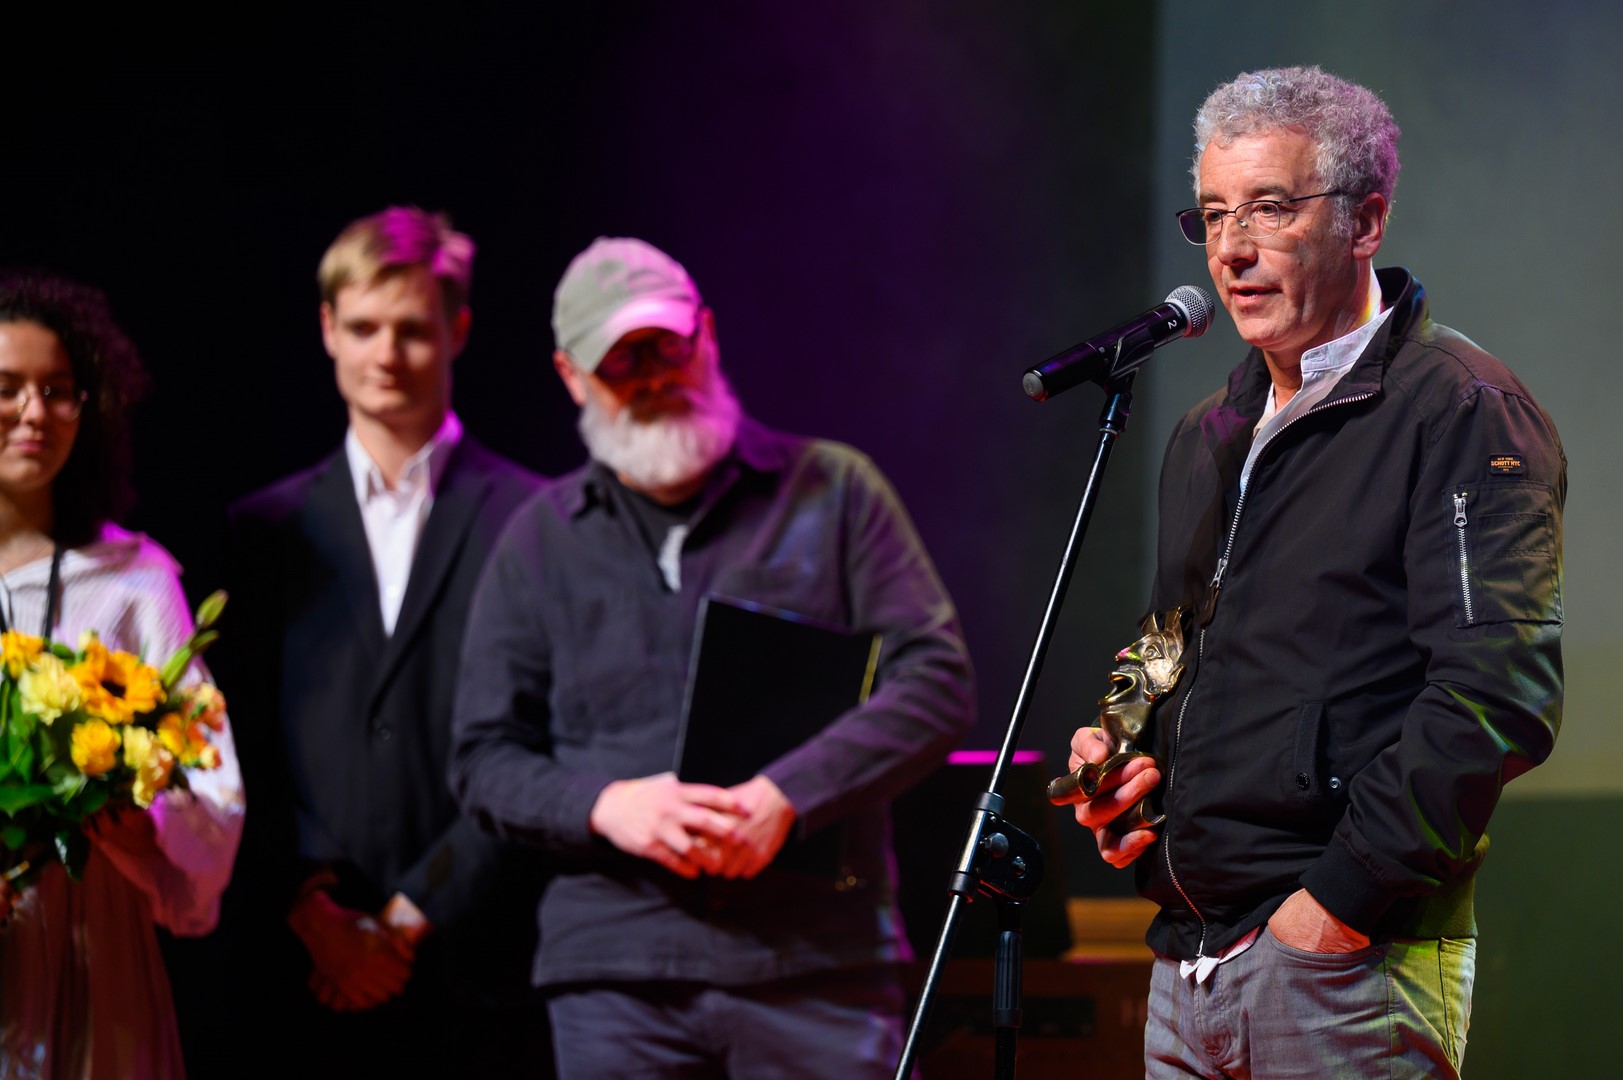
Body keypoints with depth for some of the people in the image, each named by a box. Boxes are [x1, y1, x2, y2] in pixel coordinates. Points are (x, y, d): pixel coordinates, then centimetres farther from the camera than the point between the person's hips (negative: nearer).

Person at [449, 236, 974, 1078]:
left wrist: (784, 796, -12)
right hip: (617, 972, 2)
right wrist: (605, 805, -9)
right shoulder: (541, 542, 14)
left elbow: (936, 680, 1)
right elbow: (484, 758, 12)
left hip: (819, 955, -2)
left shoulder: (833, 491, 9)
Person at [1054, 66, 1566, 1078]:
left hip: (1352, 959, -8)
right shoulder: (1210, 438, 18)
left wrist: (1344, 900, -19)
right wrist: (1135, 756, 10)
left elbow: (1499, 693, -18)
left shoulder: (1461, 412, -8)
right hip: (1187, 958, 8)